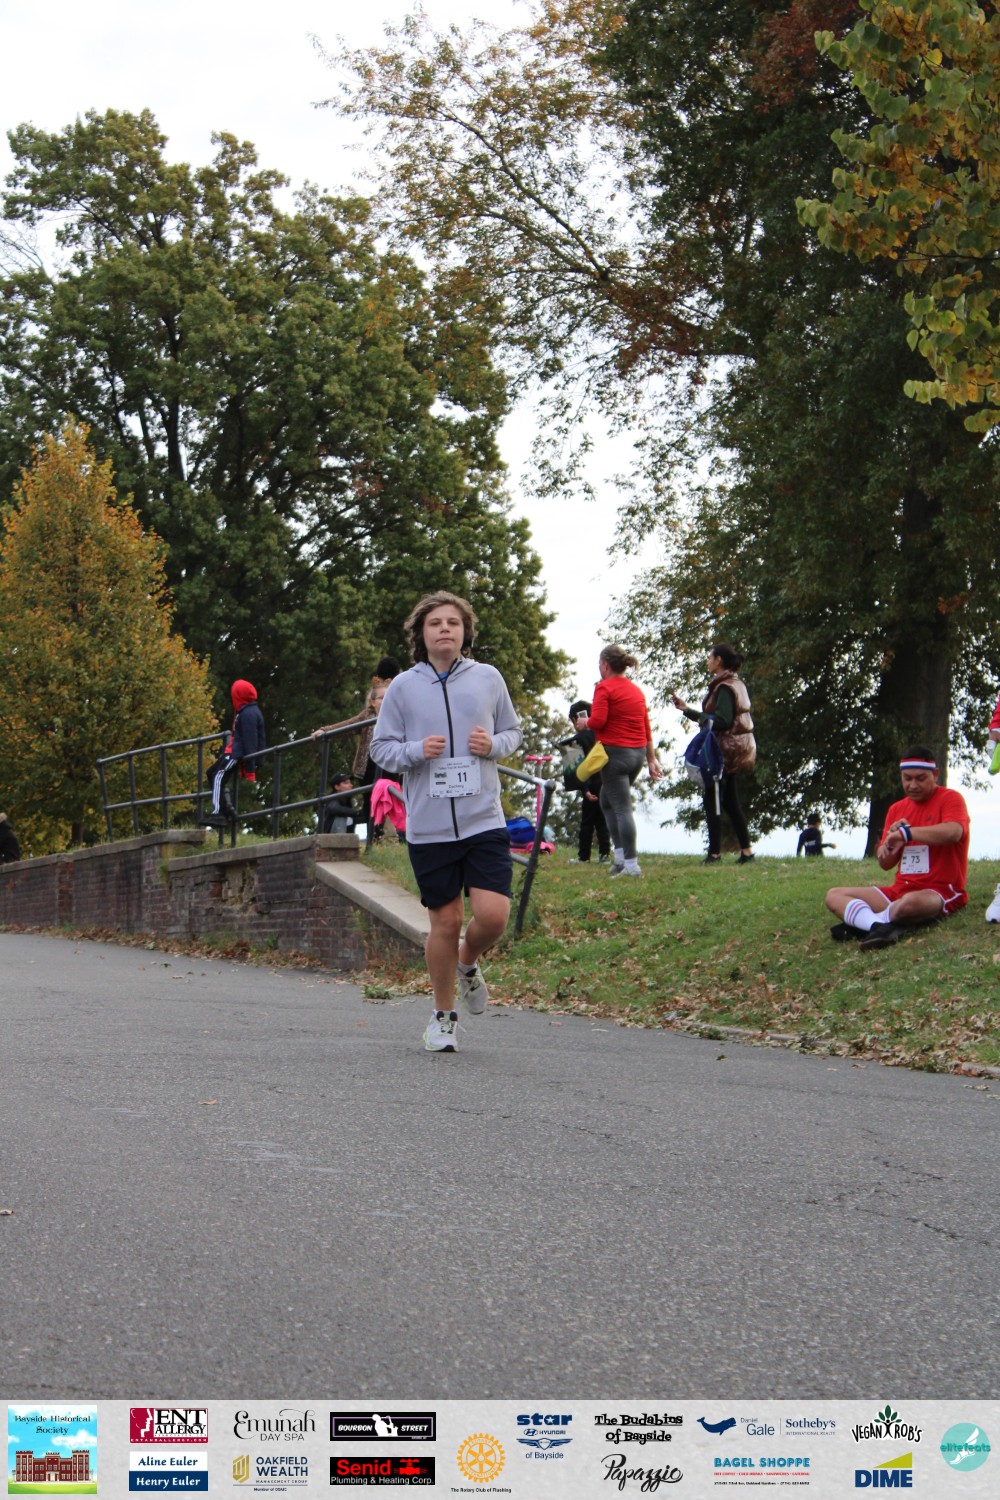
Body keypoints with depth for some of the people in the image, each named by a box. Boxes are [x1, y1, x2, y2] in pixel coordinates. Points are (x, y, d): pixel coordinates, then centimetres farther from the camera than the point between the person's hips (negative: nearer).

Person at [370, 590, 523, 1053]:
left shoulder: (488, 679, 4)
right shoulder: (404, 686, 2)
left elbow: (512, 730, 16)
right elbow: (381, 747, 7)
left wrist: (494, 744, -6)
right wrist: (416, 751, -12)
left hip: (484, 820, 1)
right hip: (429, 827, 0)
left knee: (493, 914, -11)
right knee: (445, 923, 5)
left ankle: (467, 963, 25)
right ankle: (443, 1016, 25)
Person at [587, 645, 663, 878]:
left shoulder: (604, 687, -9)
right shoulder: (637, 690, 15)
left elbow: (598, 721, -19)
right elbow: (646, 728, 16)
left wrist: (585, 723, 3)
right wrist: (651, 759, 19)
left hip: (615, 752, -8)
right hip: (638, 753, 8)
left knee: (622, 808, -7)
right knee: (607, 801, 20)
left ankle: (630, 864, -9)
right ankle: (621, 855, 13)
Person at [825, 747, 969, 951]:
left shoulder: (951, 799, -3)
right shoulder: (897, 809, 16)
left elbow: (953, 832, -28)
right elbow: (885, 864, 15)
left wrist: (905, 833, -24)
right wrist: (890, 840, -7)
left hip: (941, 893, -8)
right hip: (901, 889, 8)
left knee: (911, 902, -44)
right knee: (834, 895, -6)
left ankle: (861, 922, -21)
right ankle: (881, 926, -34)